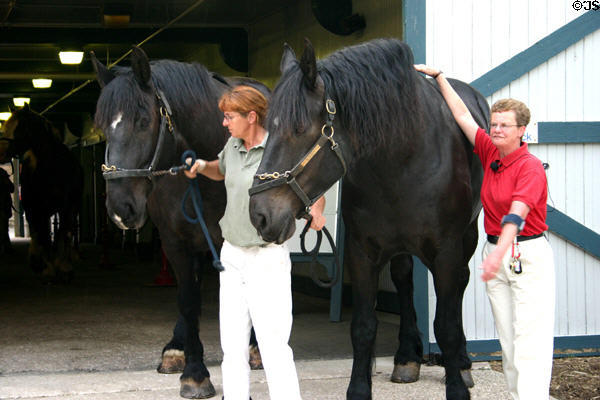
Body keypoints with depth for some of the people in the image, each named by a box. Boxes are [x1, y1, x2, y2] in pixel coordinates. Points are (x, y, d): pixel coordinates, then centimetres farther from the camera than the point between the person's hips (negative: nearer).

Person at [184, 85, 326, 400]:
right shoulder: (233, 146, 8)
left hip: (268, 258, -7)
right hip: (232, 255, 7)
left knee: (273, 345, -10)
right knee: (232, 344, 11)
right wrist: (202, 166, 11)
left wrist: (316, 212, -24)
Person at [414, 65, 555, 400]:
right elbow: (462, 114, 15)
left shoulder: (531, 167, -12)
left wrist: (501, 252, -39)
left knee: (531, 339, -11)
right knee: (508, 339, 7)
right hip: (495, 250, 7)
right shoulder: (490, 153, 8)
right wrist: (439, 76, 18)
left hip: (529, 254, -7)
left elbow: (516, 215, -26)